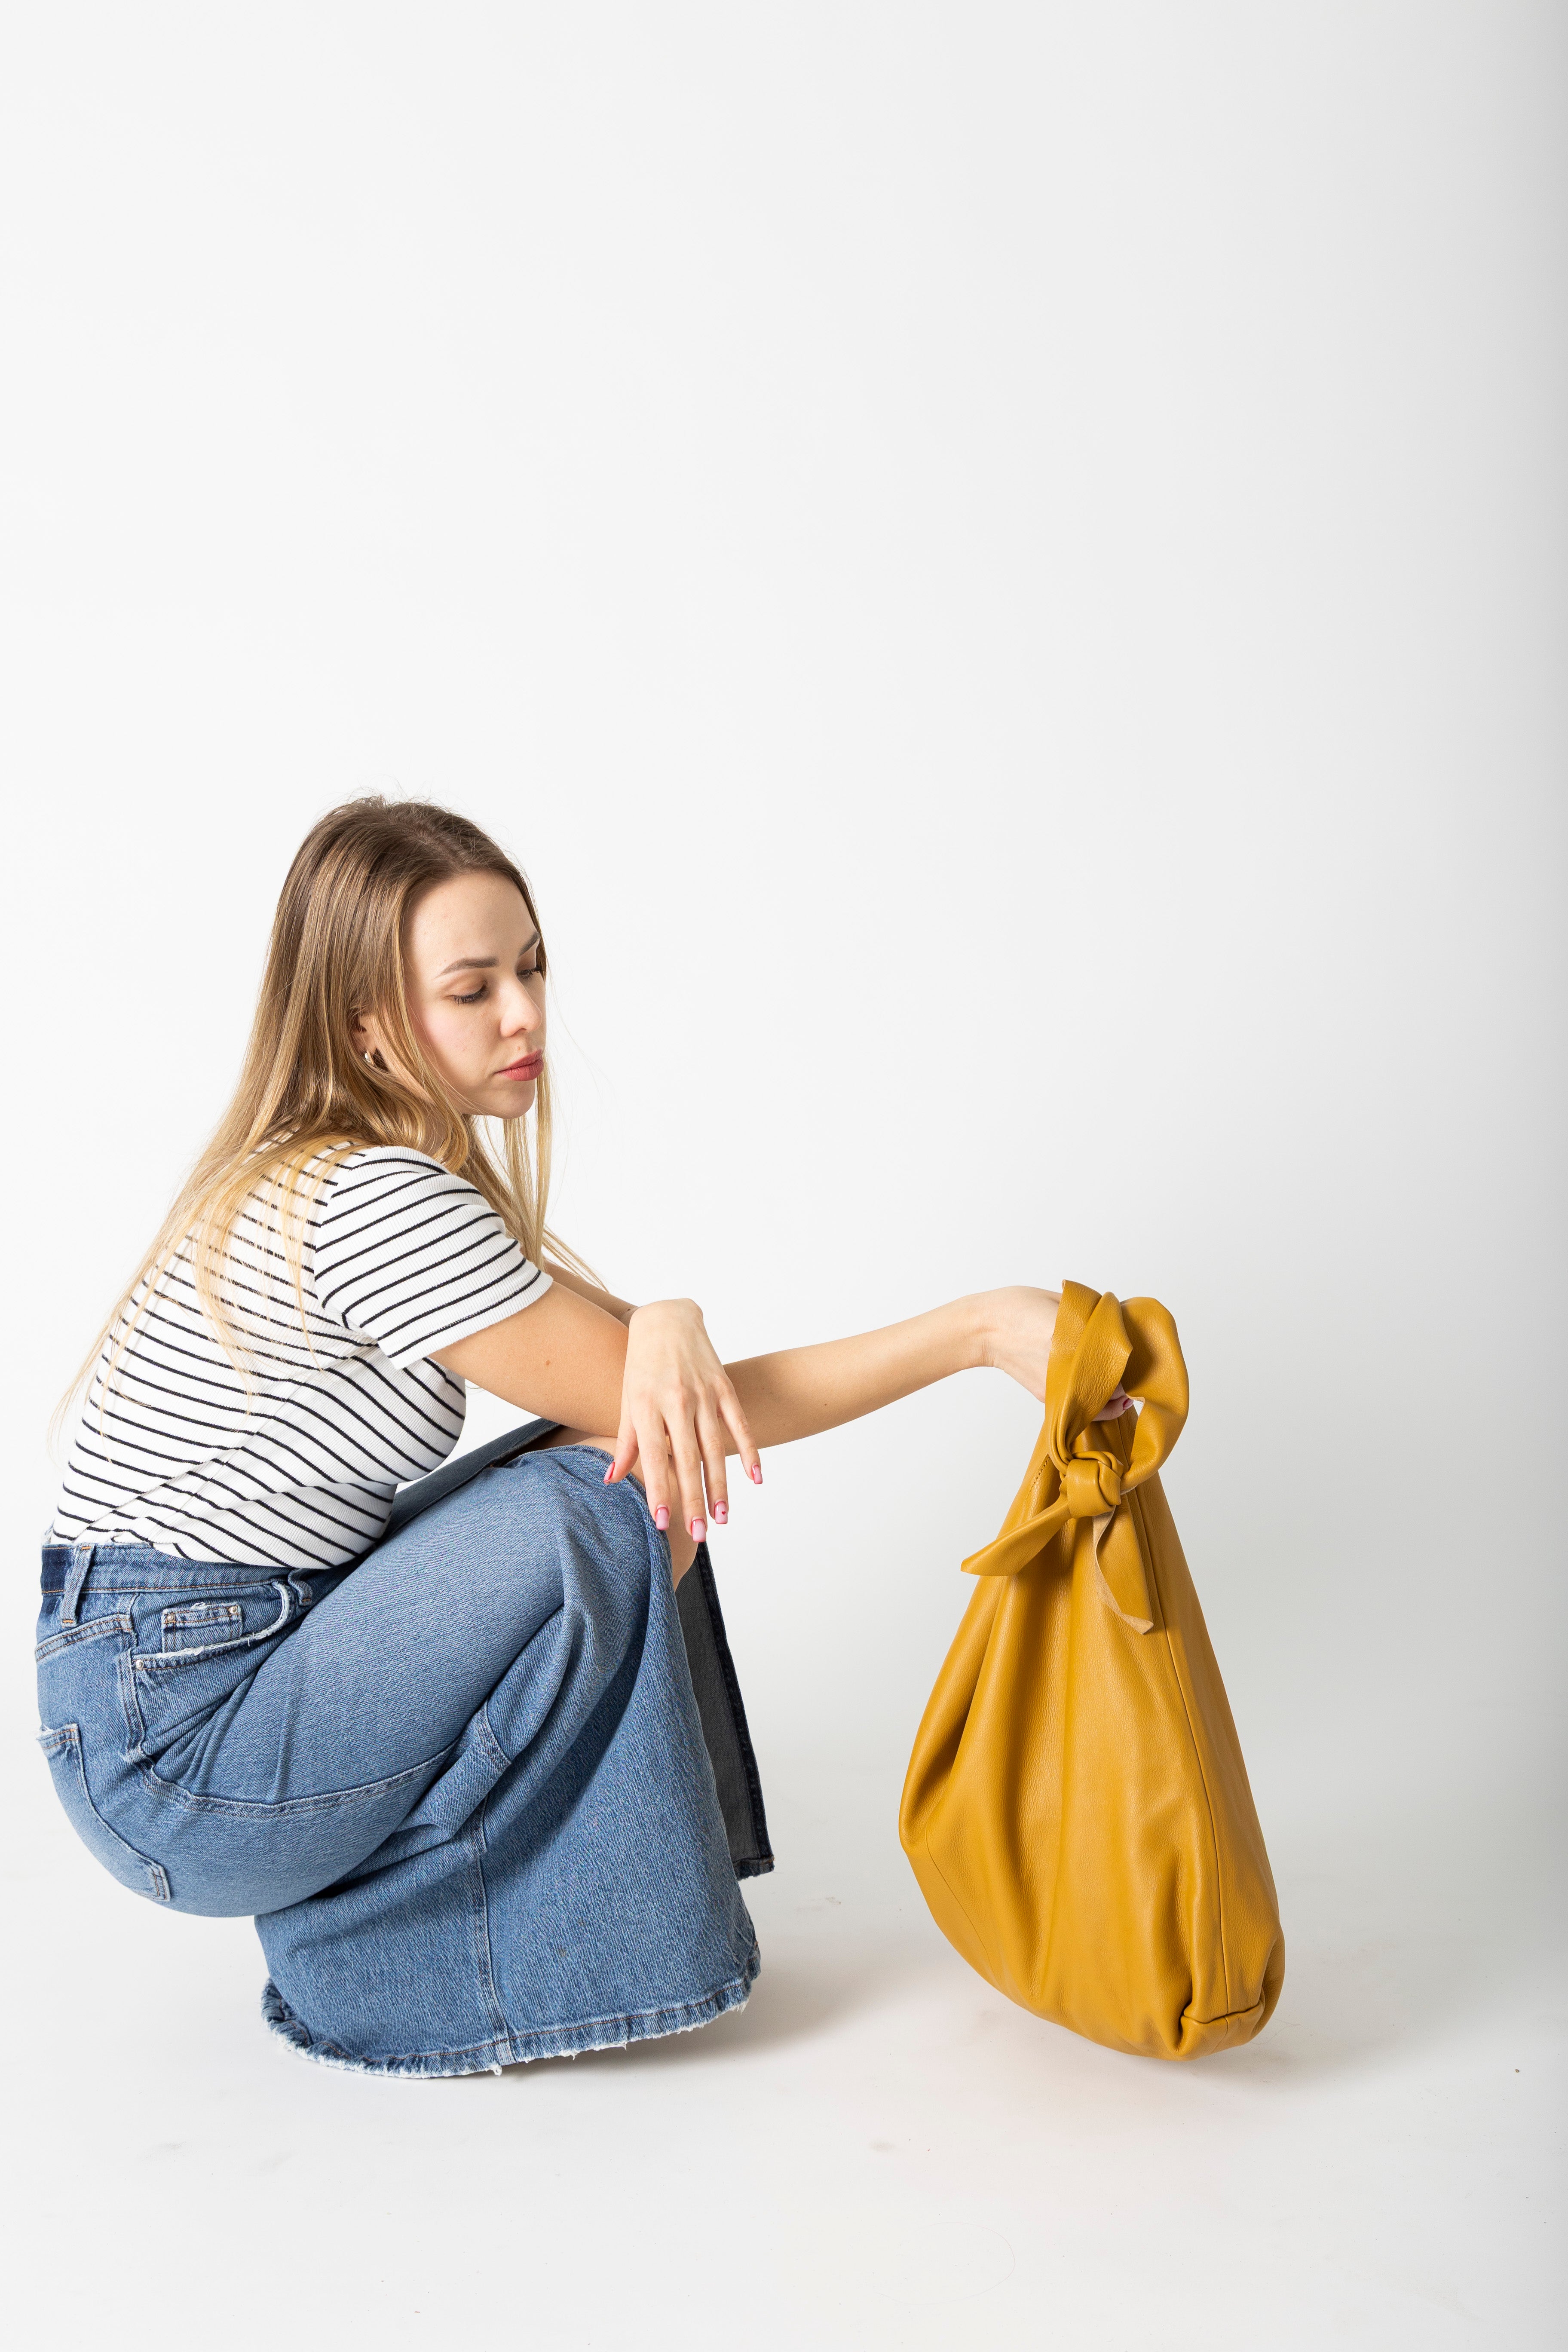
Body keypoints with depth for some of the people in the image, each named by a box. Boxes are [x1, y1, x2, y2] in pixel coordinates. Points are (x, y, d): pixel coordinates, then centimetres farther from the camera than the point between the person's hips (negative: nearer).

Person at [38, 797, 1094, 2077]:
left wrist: (668, 1328, -24)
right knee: (602, 1511, -20)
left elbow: (606, 1341, 2)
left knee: (634, 1455, 3)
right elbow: (640, 1392, -19)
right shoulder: (375, 1202, -23)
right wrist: (980, 1326, -20)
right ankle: (362, 1969, -7)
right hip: (175, 1756, -9)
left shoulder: (381, 1166, 8)